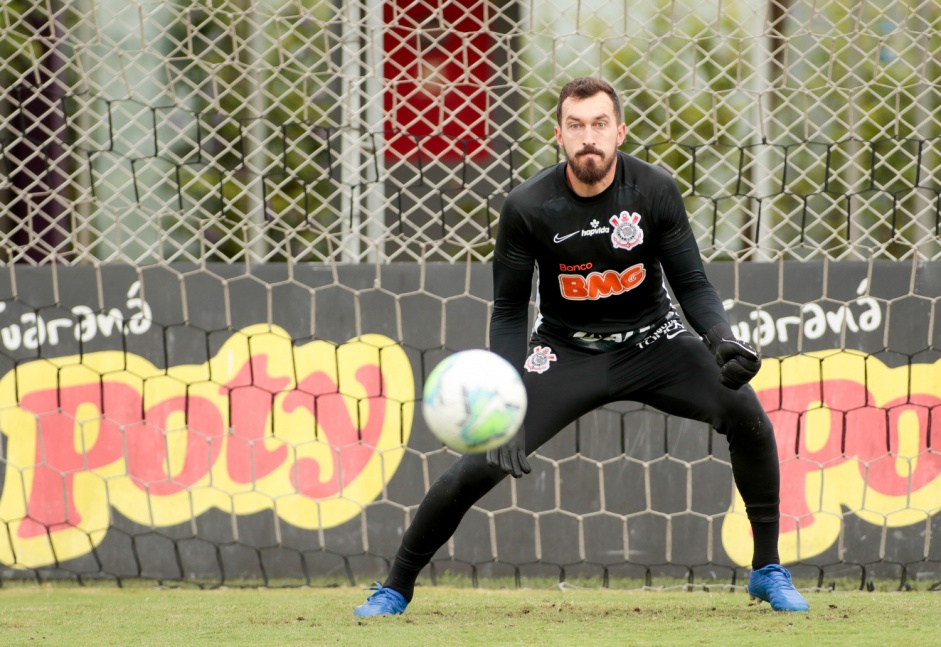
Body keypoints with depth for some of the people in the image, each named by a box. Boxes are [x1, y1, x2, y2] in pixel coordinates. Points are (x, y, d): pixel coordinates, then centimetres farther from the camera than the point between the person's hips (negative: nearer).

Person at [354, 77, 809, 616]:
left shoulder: (655, 191, -15)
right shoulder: (528, 207, -17)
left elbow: (693, 284, -8)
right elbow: (509, 310, -8)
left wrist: (723, 339, -30)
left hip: (652, 342, 1)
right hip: (565, 352, -1)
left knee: (745, 413, -23)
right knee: (479, 466, -15)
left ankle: (768, 570, -5)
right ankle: (396, 587, 7)